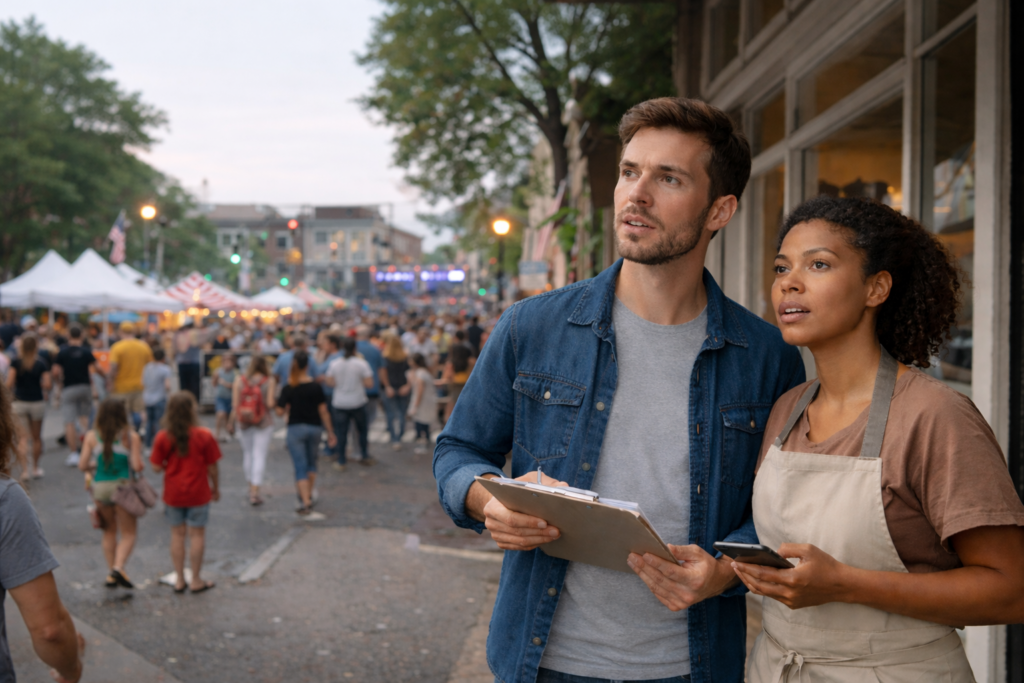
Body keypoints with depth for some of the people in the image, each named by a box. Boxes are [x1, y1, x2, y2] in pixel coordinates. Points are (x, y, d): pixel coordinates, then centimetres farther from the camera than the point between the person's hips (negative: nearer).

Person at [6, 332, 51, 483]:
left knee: (23, 438, 2)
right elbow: (46, 385, -13)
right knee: (37, 437, 16)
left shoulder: (16, 362, -8)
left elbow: (9, 384, -13)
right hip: (37, 402, 0)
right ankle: (35, 468, 28)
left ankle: (24, 470, -11)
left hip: (20, 403, 0)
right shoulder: (42, 363, -8)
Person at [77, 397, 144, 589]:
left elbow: (82, 465, -5)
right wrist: (138, 461, 9)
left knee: (109, 532, 19)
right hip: (123, 487, -3)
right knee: (128, 534, 6)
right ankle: (118, 567, -16)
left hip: (100, 487, 3)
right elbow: (137, 466, -13)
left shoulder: (91, 436, -3)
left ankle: (111, 573, 19)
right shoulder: (131, 437, -10)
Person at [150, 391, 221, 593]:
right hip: (198, 493, -2)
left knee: (177, 534, 13)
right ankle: (196, 580, 13)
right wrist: (216, 488, 7)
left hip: (173, 494, 2)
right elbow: (212, 467, -8)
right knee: (197, 534, 7)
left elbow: (156, 467, -6)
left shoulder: (162, 437, -8)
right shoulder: (204, 436, -13)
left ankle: (179, 579, 19)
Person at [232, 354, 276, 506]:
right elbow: (270, 404, -14)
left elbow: (235, 403, -6)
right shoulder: (269, 380, -11)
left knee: (247, 452, 18)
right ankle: (255, 492, -6)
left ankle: (251, 486, 28)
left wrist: (234, 416, 9)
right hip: (264, 422, -2)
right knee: (260, 455, 0)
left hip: (244, 421, 2)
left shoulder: (239, 379, -5)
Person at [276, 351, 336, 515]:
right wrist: (330, 432, 2)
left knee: (300, 467, 0)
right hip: (314, 428, 2)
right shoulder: (316, 387, -8)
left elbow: (280, 412, -9)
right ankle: (309, 496, 31)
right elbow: (323, 411, -5)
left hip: (295, 428, -2)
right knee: (311, 463, 22)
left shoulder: (288, 389, -10)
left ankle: (305, 502, -9)